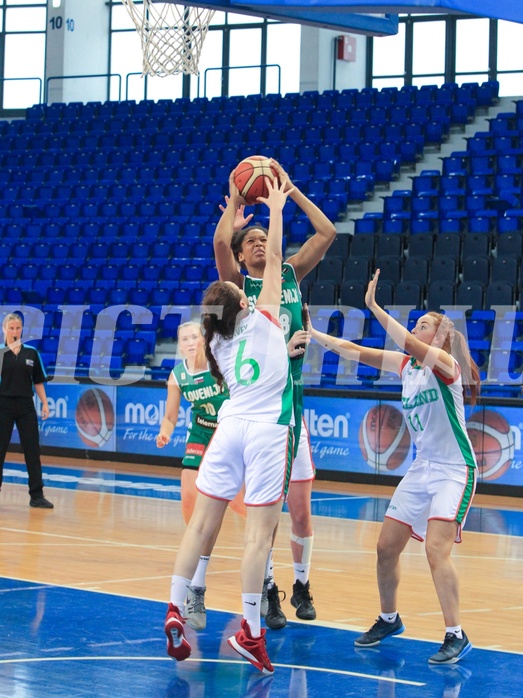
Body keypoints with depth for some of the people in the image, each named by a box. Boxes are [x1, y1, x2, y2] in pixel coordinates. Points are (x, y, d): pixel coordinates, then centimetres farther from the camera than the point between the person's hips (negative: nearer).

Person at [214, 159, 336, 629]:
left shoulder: (291, 275, 11)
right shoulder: (238, 285, 2)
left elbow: (327, 233, 4)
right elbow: (220, 242, -17)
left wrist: (290, 190, 6)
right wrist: (234, 202, -4)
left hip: (292, 403, 3)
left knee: (301, 511, 5)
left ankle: (301, 585, 22)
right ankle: (269, 593, 12)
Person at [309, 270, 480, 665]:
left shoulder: (445, 363, -13)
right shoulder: (406, 365, 8)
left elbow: (409, 344, -30)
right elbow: (356, 352, 6)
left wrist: (373, 306, -34)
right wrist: (311, 333, -1)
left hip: (454, 469, -8)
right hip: (421, 468, 8)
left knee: (436, 549, -20)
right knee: (387, 546, 8)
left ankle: (456, 636, -14)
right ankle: (389, 620, 28)